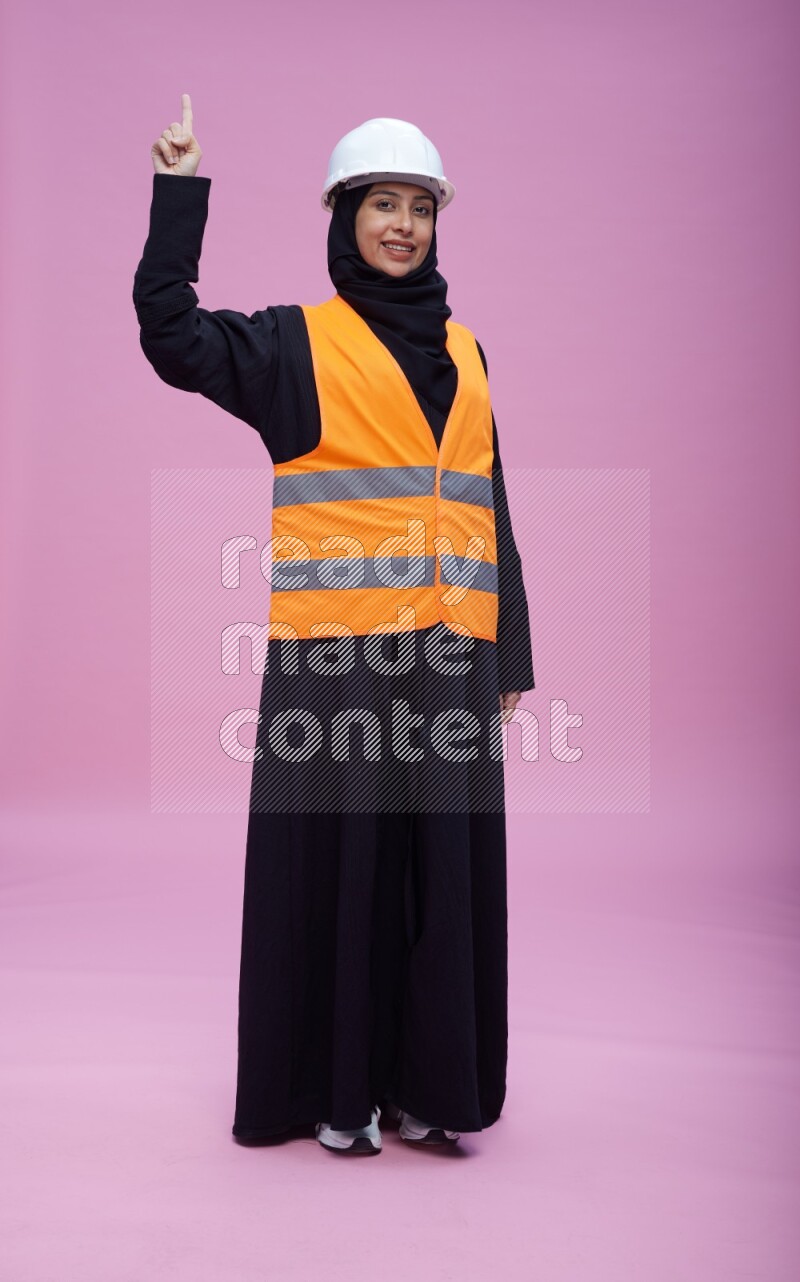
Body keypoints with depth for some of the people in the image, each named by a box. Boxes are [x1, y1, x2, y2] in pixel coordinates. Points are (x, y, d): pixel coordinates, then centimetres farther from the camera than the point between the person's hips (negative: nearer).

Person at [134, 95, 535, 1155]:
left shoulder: (462, 351, 18)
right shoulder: (297, 342, 5)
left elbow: (489, 505, 16)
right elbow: (172, 335, -10)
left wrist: (510, 652, 12)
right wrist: (181, 190, -11)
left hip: (449, 651, 4)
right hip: (335, 651, -4)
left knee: (446, 863, 7)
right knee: (341, 859, 3)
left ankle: (425, 1083, 22)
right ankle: (333, 1089, 19)